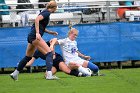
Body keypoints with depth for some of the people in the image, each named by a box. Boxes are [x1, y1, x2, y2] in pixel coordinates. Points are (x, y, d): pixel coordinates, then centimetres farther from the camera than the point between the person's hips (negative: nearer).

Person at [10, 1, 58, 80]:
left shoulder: (45, 12, 21)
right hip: (35, 36, -10)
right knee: (49, 53, -15)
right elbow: (37, 19, -24)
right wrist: (37, 33, -29)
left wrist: (51, 32, 30)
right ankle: (49, 75, -28)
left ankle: (15, 73, 28)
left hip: (31, 37, 10)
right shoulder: (47, 13, -7)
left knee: (28, 57, 20)